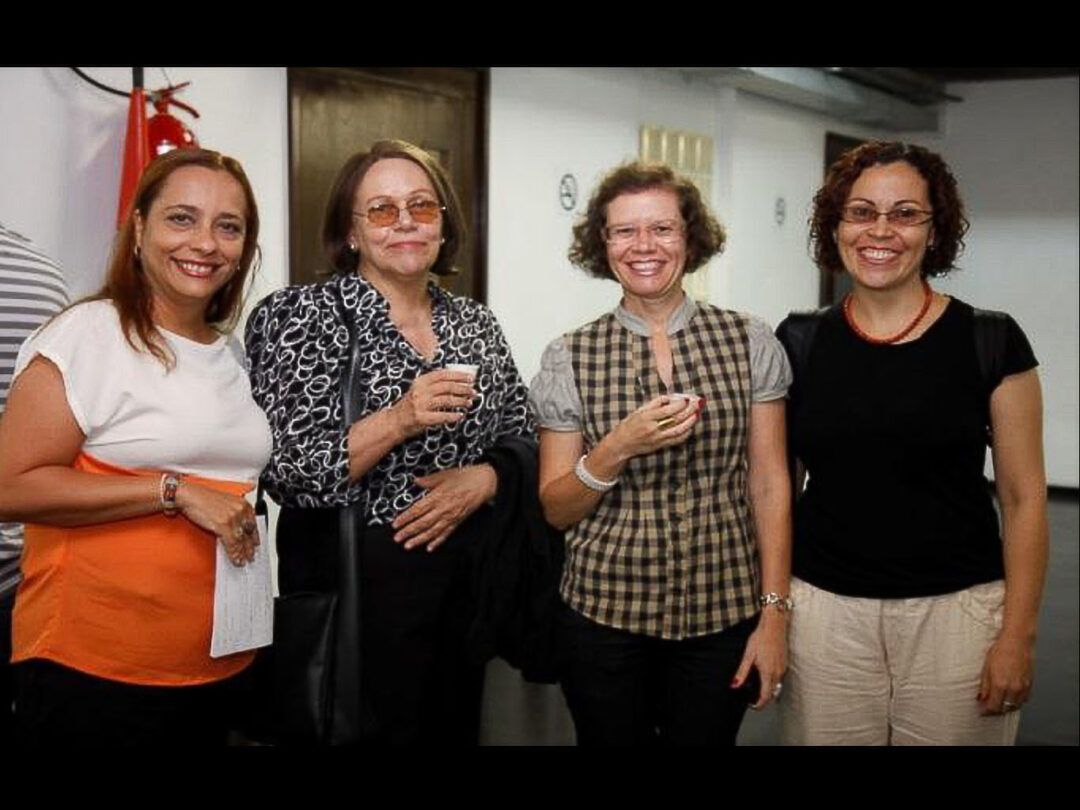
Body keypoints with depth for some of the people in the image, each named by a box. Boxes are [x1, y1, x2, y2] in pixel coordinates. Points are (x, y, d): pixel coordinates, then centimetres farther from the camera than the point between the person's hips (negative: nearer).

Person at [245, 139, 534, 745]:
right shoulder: (307, 315, -8)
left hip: (466, 579, 5)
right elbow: (284, 473, -15)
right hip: (359, 582, -5)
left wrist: (481, 479, -11)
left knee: (455, 729, 16)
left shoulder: (476, 324, 6)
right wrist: (399, 420, -26)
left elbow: (523, 440, 11)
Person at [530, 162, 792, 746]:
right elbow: (555, 511, 0)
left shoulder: (749, 343, -1)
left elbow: (769, 486, 1)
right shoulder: (569, 359, -2)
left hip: (722, 618, 0)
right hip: (604, 620, 0)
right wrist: (618, 448, -17)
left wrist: (774, 615, -3)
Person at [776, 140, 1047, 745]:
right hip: (824, 611, 2)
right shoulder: (799, 344, 2)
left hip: (954, 612, -2)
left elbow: (1023, 497, -3)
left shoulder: (991, 342, -5)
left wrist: (1018, 636, -7)